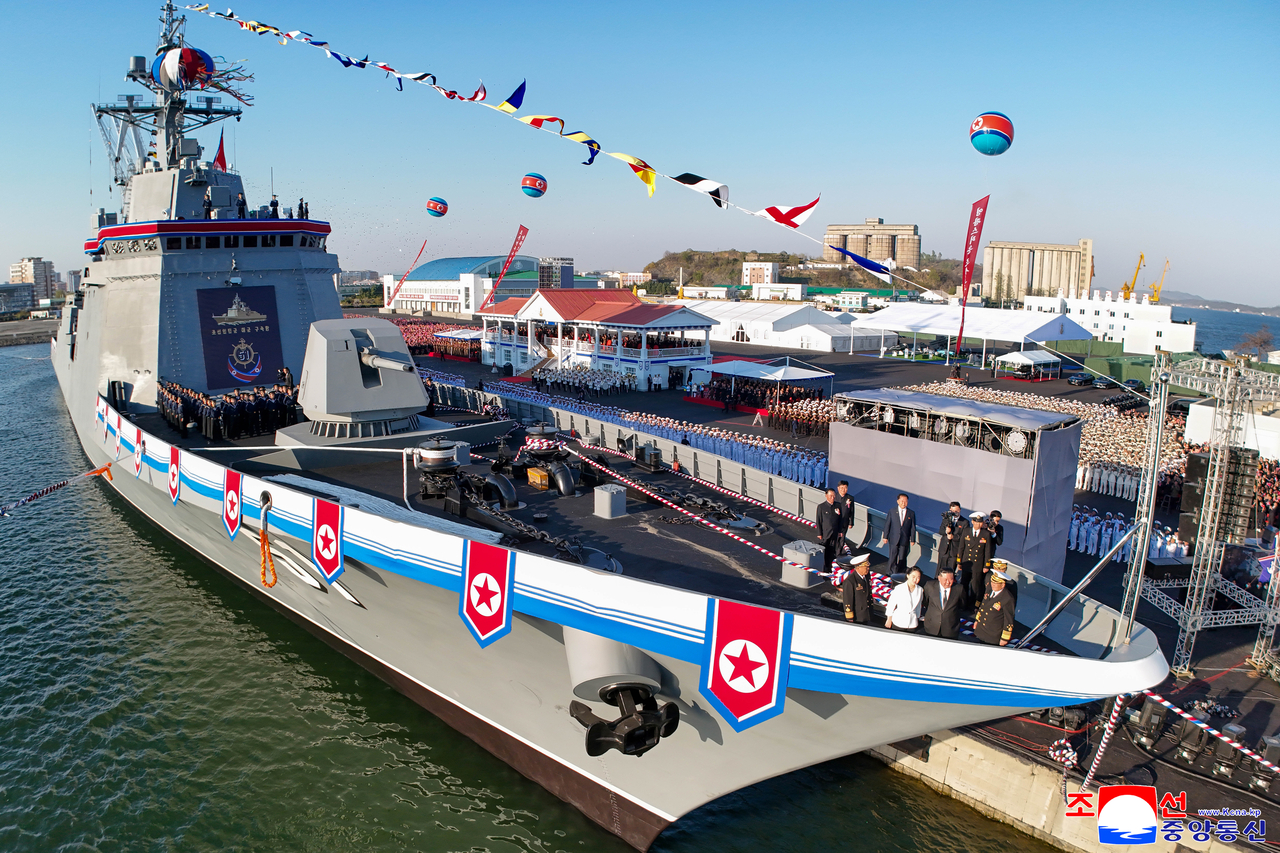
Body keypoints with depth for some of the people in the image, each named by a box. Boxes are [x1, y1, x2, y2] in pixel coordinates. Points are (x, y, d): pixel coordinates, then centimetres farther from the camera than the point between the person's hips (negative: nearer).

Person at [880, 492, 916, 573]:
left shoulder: (911, 513, 3)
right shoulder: (892, 511, 2)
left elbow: (913, 527, 4)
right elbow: (887, 524, 3)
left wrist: (912, 539, 1)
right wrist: (885, 537, 0)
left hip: (905, 540, 1)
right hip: (893, 539, -1)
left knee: (902, 559, 6)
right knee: (892, 558, 1)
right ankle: (891, 575, 10)